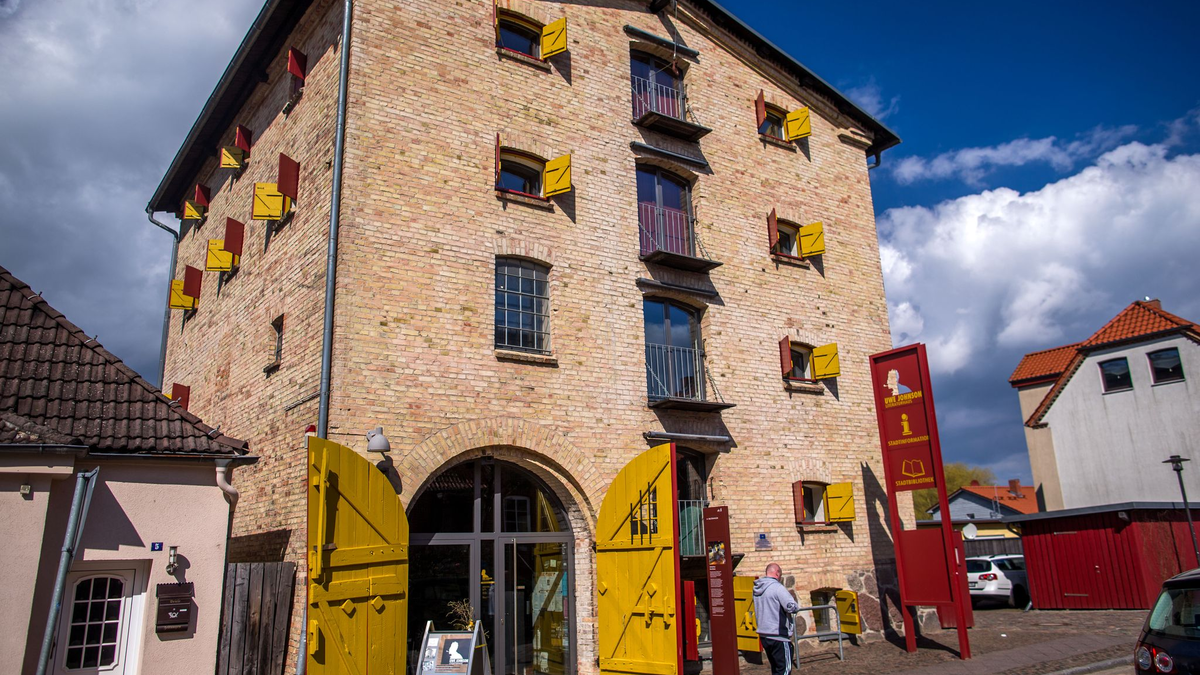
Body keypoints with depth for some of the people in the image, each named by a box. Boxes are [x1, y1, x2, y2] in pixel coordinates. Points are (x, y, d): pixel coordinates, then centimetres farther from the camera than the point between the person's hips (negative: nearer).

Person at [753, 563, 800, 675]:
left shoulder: (757, 589, 9)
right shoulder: (777, 587, -16)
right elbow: (791, 607, -24)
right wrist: (797, 607, -1)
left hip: (763, 634, 8)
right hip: (778, 636, -8)